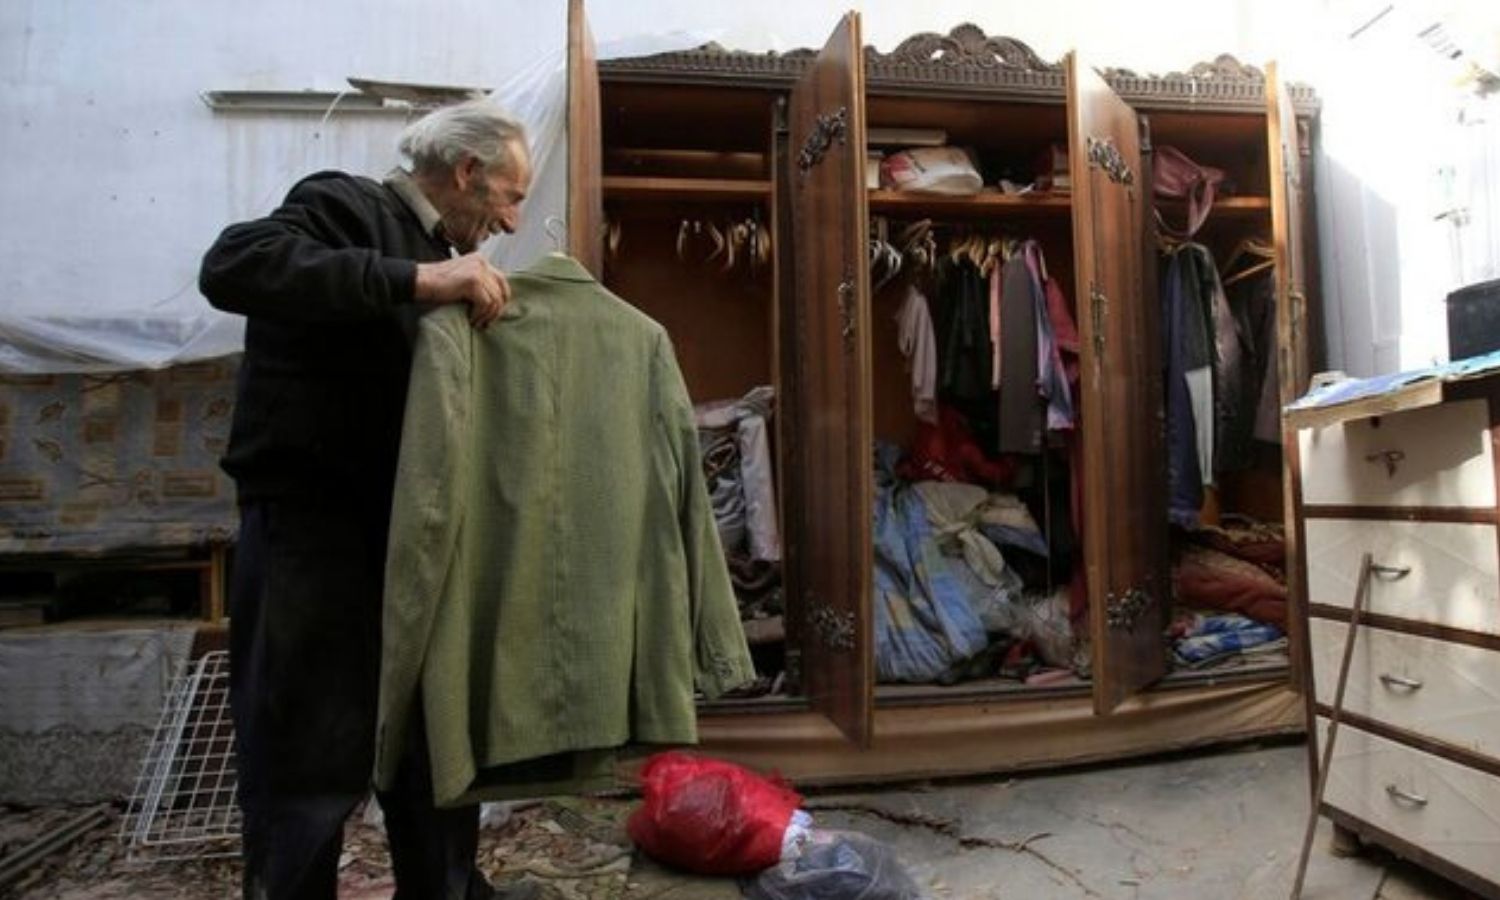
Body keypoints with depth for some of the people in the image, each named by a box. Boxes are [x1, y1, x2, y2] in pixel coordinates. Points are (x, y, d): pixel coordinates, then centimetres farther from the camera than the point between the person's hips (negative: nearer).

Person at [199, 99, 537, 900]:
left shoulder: (431, 249, 17)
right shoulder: (347, 205, -7)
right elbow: (231, 265, -28)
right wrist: (415, 280, -32)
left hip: (407, 532, 9)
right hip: (313, 530, -9)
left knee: (435, 741, 19)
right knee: (313, 765, 1)